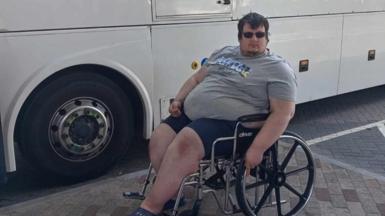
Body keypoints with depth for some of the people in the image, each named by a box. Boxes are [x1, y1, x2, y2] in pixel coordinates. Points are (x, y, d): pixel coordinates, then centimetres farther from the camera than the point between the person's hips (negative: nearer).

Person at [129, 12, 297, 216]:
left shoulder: (278, 69, -2)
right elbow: (196, 78, 26)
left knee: (184, 144, -30)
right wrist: (178, 100, 7)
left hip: (228, 124, -7)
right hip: (190, 114, 7)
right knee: (158, 140, -14)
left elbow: (283, 113, -10)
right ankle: (170, 196, 2)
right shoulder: (223, 53, 18)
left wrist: (256, 149, -18)